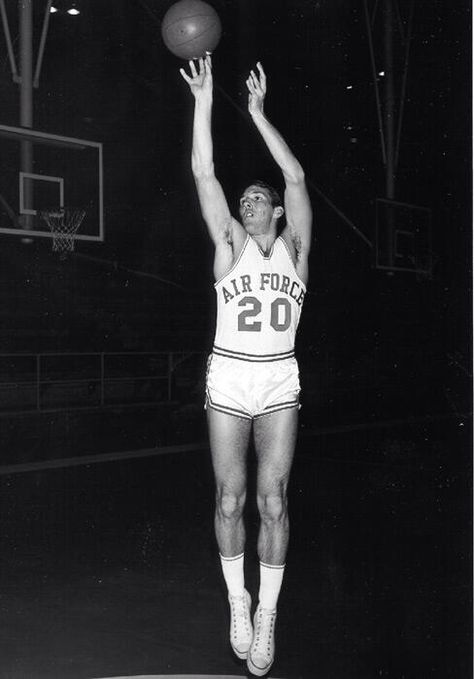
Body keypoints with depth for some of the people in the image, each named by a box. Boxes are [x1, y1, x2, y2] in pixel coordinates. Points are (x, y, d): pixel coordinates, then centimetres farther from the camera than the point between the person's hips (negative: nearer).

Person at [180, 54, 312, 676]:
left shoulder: (294, 246, 7)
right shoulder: (230, 244, 6)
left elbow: (297, 177, -3)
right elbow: (204, 173, -1)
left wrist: (258, 112, -4)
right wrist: (204, 100, -6)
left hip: (280, 381, 0)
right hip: (228, 379, 0)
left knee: (273, 499, -2)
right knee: (230, 498, 3)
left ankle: (267, 613, 8)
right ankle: (238, 602, 20)